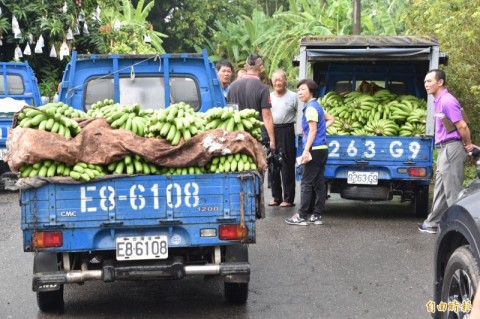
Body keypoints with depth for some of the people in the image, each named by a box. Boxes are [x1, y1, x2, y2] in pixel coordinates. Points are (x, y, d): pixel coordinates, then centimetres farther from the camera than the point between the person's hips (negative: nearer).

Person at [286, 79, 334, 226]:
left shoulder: (310, 108, -12)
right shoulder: (317, 106, 16)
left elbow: (313, 130, -17)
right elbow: (330, 119, 29)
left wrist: (306, 150, -19)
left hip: (315, 149, -9)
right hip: (322, 148, 9)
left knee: (306, 183, -6)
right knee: (319, 183, 9)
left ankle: (302, 216, -5)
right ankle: (317, 215, 12)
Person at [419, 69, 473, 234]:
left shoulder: (447, 101, -17)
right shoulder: (438, 101, 15)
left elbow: (462, 126, -18)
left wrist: (468, 145, -4)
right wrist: (467, 145, 16)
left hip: (451, 148, -10)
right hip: (444, 149, 10)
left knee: (452, 191, -8)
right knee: (440, 189, 15)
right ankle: (433, 223, 22)